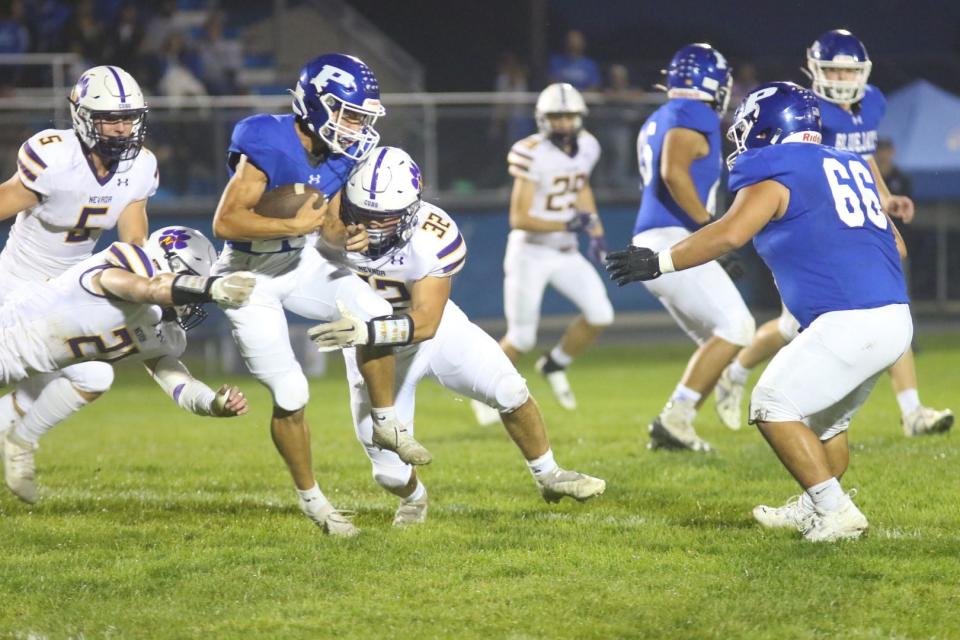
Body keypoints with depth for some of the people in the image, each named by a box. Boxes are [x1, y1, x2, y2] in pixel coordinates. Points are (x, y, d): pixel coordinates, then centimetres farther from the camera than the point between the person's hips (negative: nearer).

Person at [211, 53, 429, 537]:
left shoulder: (339, 155, -6)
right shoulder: (269, 146, -29)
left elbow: (325, 219, 7)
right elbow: (225, 223, -31)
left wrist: (347, 236, -16)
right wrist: (296, 225, -34)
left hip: (300, 264, 6)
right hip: (250, 277, -6)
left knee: (375, 315, -14)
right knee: (290, 396, -7)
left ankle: (386, 424, 9)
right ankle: (310, 499, 13)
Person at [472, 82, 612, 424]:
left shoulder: (587, 147, -2)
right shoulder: (533, 155, -21)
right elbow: (519, 218, -21)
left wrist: (596, 232, 13)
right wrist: (567, 224, -27)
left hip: (566, 253, 6)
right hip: (530, 252, -6)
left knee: (600, 315, -8)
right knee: (521, 339, -2)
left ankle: (555, 366, 16)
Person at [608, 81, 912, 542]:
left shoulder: (775, 174, -2)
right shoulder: (851, 166, 22)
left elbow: (730, 234, -17)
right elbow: (895, 246, 25)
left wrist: (658, 262, -11)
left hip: (848, 324, -9)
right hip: (896, 319, 9)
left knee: (773, 407, 1)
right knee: (824, 419, 25)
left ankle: (835, 512, -2)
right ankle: (814, 509, 33)